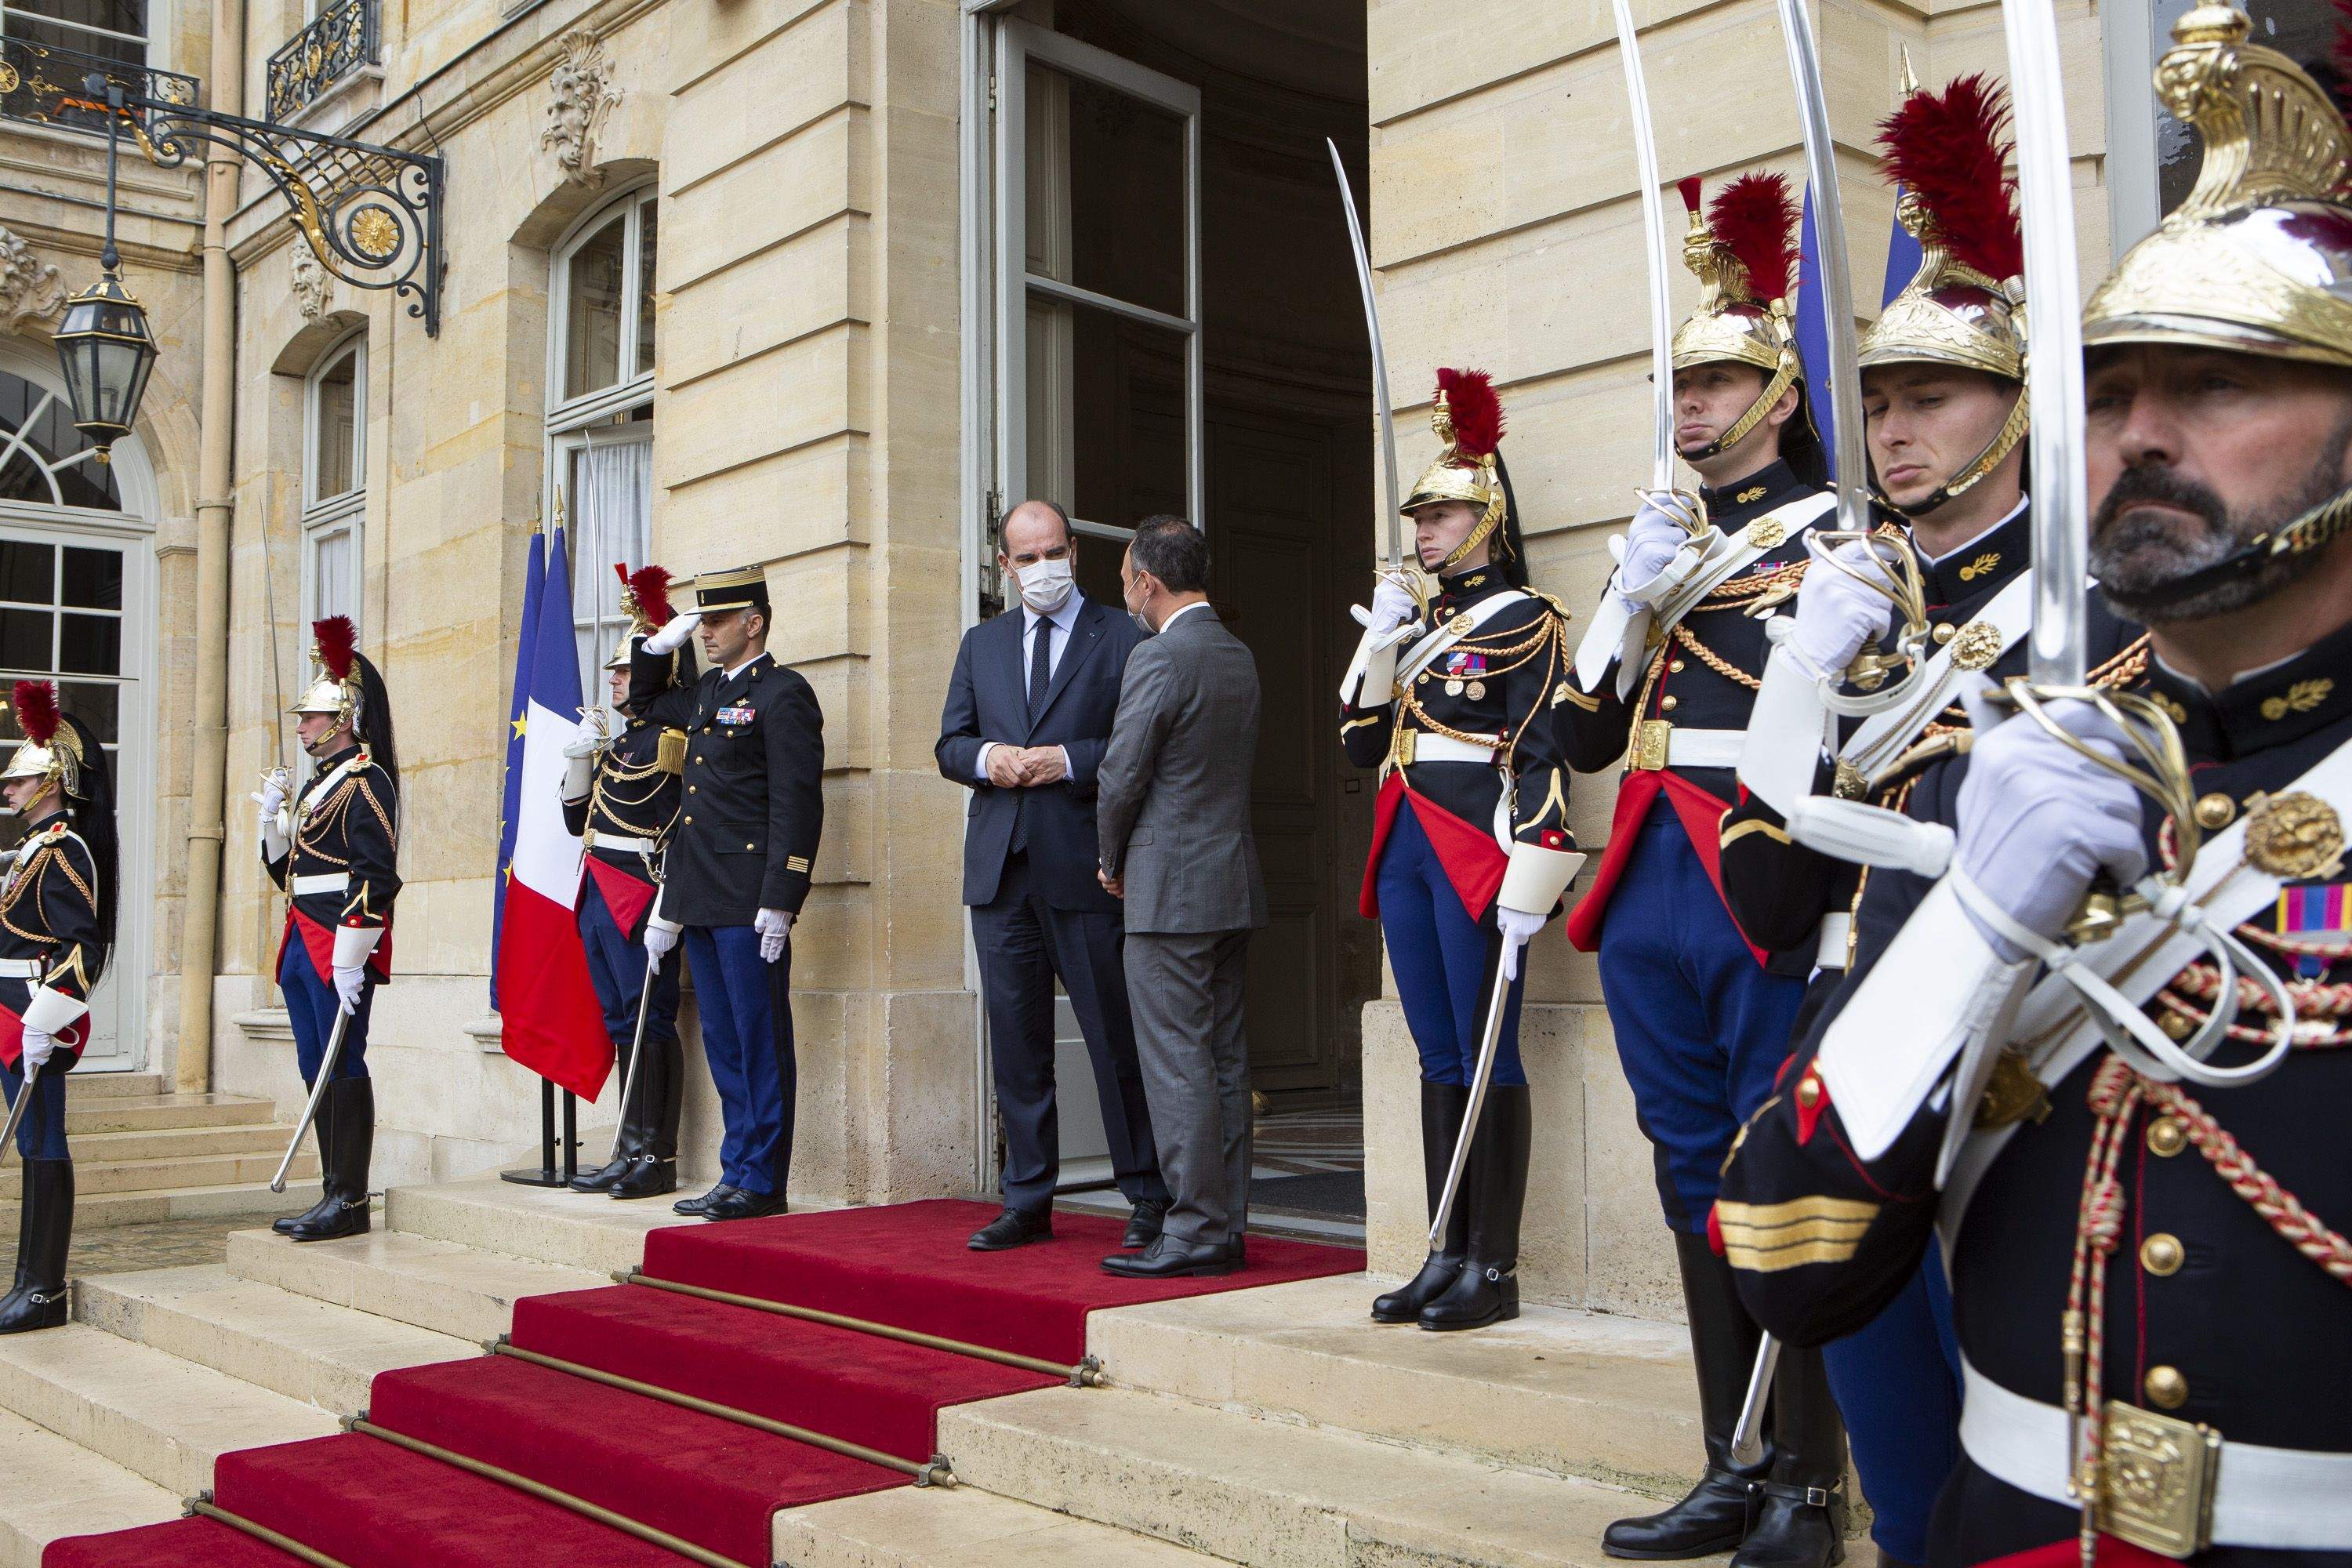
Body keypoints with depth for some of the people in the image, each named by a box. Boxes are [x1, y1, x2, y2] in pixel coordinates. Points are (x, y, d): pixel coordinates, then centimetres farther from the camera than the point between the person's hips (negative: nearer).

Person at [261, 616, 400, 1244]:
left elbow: (376, 876, -18)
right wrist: (273, 814, 8)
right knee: (317, 1068, 10)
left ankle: (349, 1201, -1)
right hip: (305, 944, 10)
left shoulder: (364, 781, -10)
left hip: (342, 945, -10)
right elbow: (288, 869, 24)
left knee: (342, 1065, -6)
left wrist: (350, 957, -23)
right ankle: (334, 1196, 17)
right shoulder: (317, 782, 19)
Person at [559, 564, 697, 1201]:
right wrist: (578, 758, 7)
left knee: (650, 1020, -5)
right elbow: (578, 820, 17)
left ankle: (659, 1159, -1)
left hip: (641, 901, -8)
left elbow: (692, 830, -15)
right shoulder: (616, 743, 17)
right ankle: (631, 1154, 16)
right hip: (600, 901, 8)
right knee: (624, 1025, 11)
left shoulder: (675, 741, -8)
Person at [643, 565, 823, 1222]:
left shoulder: (783, 693, -7)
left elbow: (797, 804, -13)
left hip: (749, 901, -8)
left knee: (760, 1040, -2)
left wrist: (779, 901, -18)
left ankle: (761, 1181, 4)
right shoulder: (705, 694, 18)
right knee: (723, 1043, 11)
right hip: (700, 898, 8)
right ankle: (736, 1174, 18)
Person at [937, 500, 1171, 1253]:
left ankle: (1148, 1200, 10)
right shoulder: (982, 643, 17)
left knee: (1117, 1036, -1)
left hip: (1087, 868, -4)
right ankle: (1027, 1202, 18)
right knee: (1015, 1038, 9)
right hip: (1001, 869, 5)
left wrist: (1071, 759, -16)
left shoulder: (1124, 639, 1)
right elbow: (949, 744, 16)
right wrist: (986, 757, -5)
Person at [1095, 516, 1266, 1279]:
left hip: (1172, 887, -9)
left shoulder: (1158, 657, -14)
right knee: (1224, 1060, 11)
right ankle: (1227, 1226, 17)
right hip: (1235, 881, 9)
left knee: (1176, 1062, -4)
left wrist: (1112, 863, 5)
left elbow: (1120, 778, -13)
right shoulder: (1240, 657, 13)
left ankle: (1196, 1232, -1)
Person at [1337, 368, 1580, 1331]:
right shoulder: (1417, 618, 18)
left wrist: (1527, 886, -18)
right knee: (1440, 1060, 10)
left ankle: (1494, 1269, 5)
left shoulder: (1523, 621, -4)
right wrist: (1379, 640, 3)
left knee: (1488, 1058, -3)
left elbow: (1543, 757, -11)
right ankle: (1448, 1255, 17)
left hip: (1477, 853, -7)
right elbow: (1361, 741, 15)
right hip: (1406, 851, 8)